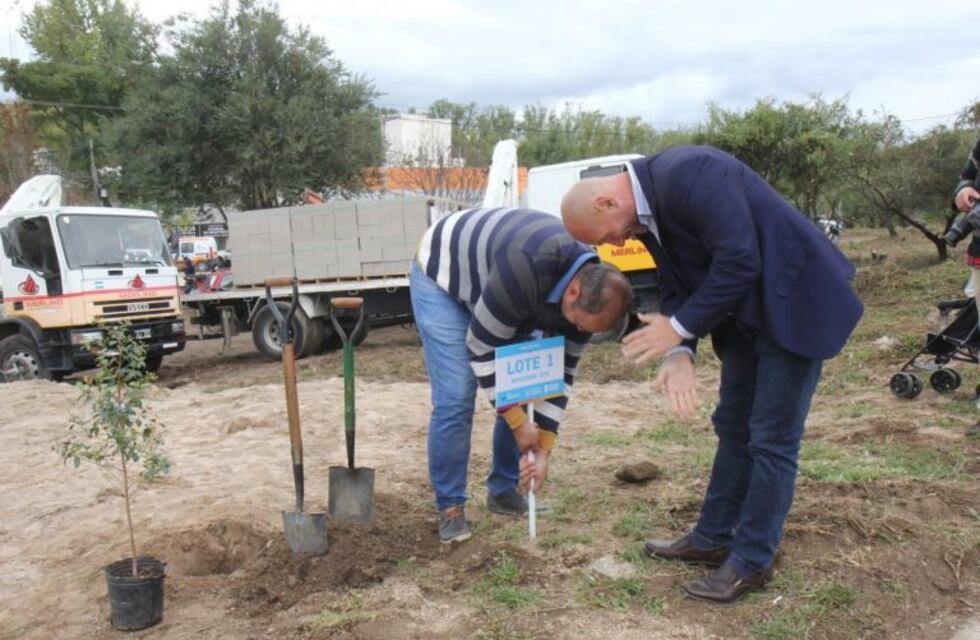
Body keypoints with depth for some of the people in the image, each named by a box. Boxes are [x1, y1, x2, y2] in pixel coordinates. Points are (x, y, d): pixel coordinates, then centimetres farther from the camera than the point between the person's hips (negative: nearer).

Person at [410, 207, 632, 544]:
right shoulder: (527, 270, -42)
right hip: (441, 277, -6)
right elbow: (482, 348, -31)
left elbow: (560, 372, -9)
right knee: (455, 397, -16)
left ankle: (503, 491, 15)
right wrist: (519, 421, -25)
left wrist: (544, 450, -11)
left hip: (495, 286, 7)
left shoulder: (588, 288, -18)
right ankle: (450, 507, -1)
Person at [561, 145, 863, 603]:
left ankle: (752, 561, 13)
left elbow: (739, 262, -29)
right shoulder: (646, 211, 2)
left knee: (771, 439, -1)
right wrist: (680, 355, -14)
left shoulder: (687, 174, -26)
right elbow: (678, 287, 2)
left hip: (793, 301, -9)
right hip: (747, 310, 9)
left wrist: (679, 327, -20)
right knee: (733, 427, 15)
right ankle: (712, 539, 29)